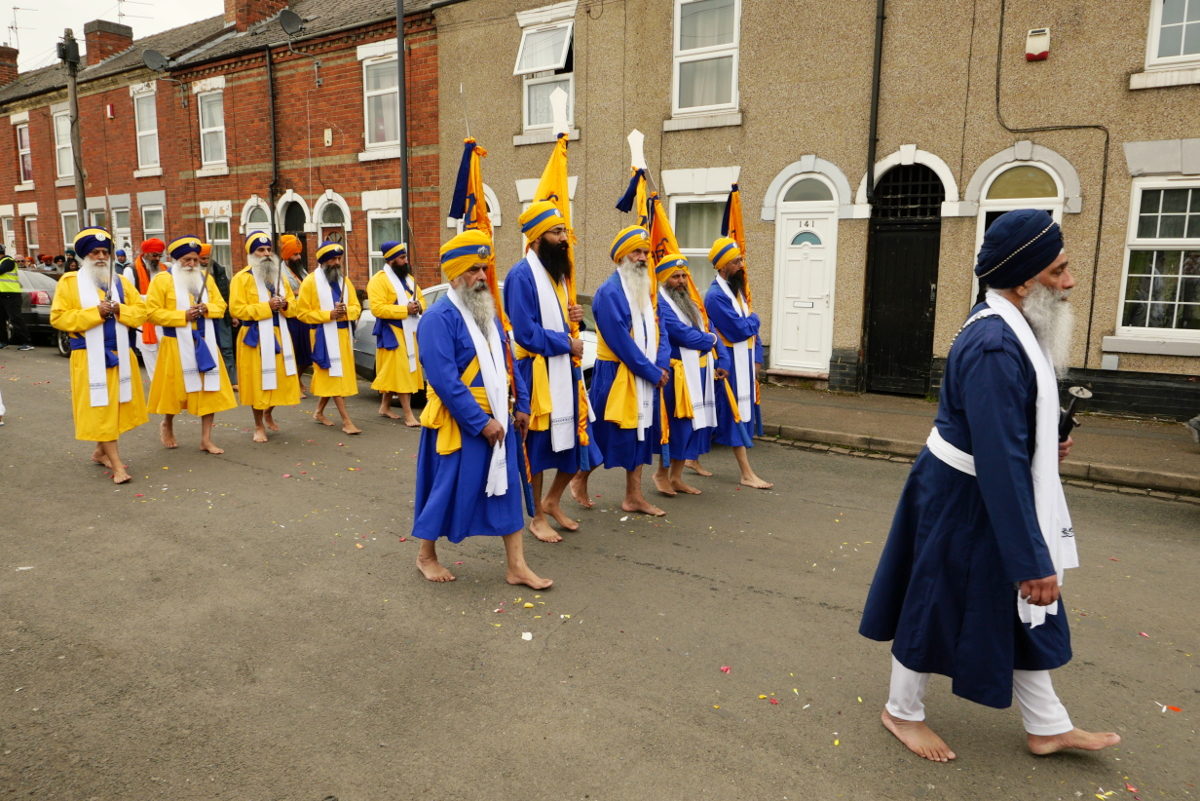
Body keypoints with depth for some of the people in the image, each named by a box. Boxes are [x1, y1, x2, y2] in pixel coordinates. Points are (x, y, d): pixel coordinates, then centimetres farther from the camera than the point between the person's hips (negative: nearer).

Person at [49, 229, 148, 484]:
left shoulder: (121, 281, 10)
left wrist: (119, 310, -13)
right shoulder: (69, 282, -2)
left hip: (120, 354, 4)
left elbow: (141, 310, 7)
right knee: (100, 408, -5)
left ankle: (100, 451, 30)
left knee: (117, 405, 11)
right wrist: (94, 312, -18)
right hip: (90, 357, -4)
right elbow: (58, 317, -7)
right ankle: (116, 464, -6)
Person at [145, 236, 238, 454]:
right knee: (176, 389, 9)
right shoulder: (162, 280, -6)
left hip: (205, 343, 4)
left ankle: (206, 440, 6)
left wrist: (207, 309, -10)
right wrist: (182, 316, -19)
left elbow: (220, 305, 11)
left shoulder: (206, 278, 9)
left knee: (211, 389, 0)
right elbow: (152, 312, -10)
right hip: (177, 345, -4)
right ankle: (167, 426, 38)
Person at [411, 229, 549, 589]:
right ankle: (427, 556, 28)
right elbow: (445, 381, -22)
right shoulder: (439, 318, -16)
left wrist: (521, 404, 8)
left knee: (507, 487, 8)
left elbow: (508, 361, 15)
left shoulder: (489, 312, 9)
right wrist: (480, 422, -22)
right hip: (457, 423, -7)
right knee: (449, 489, 5)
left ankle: (517, 566, 16)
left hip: (498, 418, 7)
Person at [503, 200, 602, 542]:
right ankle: (538, 517, 20)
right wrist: (567, 344, -12)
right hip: (537, 373, -8)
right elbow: (526, 332, -20)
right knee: (537, 445, 4)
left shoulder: (556, 272, 14)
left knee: (576, 440, 11)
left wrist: (572, 317, 2)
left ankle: (552, 501, 31)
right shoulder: (522, 275, -14)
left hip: (564, 371, 8)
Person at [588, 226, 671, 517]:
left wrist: (661, 365, -7)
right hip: (616, 377, -8)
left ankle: (634, 496, 19)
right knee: (605, 435, 1)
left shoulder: (647, 291, 11)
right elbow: (620, 340, -20)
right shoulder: (609, 293, -15)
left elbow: (658, 331, 10)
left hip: (645, 379, 8)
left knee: (639, 434, 10)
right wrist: (652, 372, -16)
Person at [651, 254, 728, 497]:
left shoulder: (689, 300, 17)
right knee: (677, 423, -5)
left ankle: (676, 476, 18)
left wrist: (722, 361, 1)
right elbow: (682, 334, -20)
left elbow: (708, 330, 12)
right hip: (679, 373, -8)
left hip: (700, 371, 8)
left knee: (695, 423, 9)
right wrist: (709, 340, -2)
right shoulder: (660, 302, -10)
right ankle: (662, 473, 13)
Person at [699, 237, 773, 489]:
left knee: (717, 413, 13)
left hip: (743, 362, 9)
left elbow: (752, 330, 14)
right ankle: (747, 474, 2)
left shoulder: (736, 289, 13)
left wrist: (757, 358, 7)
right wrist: (754, 319, -1)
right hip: (729, 363, -9)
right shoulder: (716, 295, -17)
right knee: (735, 414, -3)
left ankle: (694, 457, 26)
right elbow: (738, 329, -22)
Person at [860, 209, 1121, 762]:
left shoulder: (1009, 325, 2)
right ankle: (902, 711, 33)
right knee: (937, 604, 9)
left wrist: (1045, 443, 6)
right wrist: (1032, 561, -27)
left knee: (1021, 611, 21)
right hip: (963, 502, -10)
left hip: (994, 492, 10)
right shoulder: (995, 348, -30)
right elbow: (999, 462, -32)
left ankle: (1047, 726, 39)